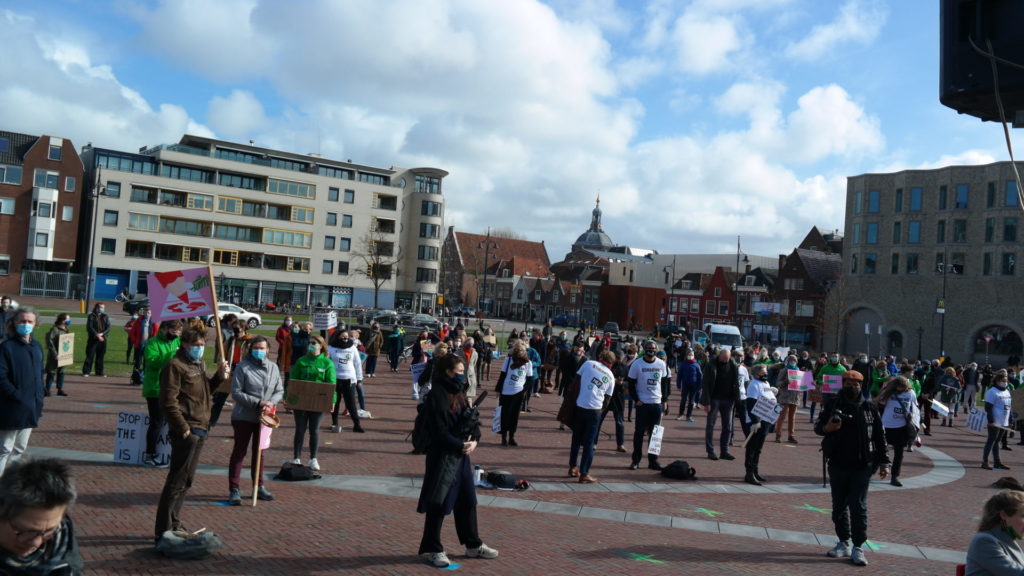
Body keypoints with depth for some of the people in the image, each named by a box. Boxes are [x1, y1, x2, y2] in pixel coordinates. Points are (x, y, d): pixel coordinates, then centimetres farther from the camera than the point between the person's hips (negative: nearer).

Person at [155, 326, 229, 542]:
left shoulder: (199, 364, 15)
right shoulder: (176, 365, -12)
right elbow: (168, 401, -17)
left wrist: (219, 377, 5)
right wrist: (183, 428, -18)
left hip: (199, 430, 9)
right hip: (186, 432, -9)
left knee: (185, 481, 16)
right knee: (177, 481, -4)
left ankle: (173, 525, 27)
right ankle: (163, 531, 3)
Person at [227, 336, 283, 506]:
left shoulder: (273, 367, 3)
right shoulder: (242, 367, -11)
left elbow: (279, 391, 6)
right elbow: (236, 393, -14)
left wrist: (271, 403, -15)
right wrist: (258, 403, -21)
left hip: (264, 417, 5)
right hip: (243, 417, -5)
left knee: (259, 452, 16)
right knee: (239, 452, 0)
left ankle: (259, 487, 27)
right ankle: (234, 490, 5)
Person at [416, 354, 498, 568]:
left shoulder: (459, 393, 10)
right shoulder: (436, 396, -16)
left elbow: (473, 420, 9)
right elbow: (439, 431, -19)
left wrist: (474, 440, -9)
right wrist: (461, 445, -16)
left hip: (462, 455, 8)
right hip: (442, 456, -8)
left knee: (467, 500, 15)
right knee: (439, 503, 1)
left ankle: (473, 545, 28)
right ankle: (431, 549, 15)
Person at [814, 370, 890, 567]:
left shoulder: (869, 409, 3)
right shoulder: (832, 405, 3)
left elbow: (880, 436, 8)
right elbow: (817, 426, 1)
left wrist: (884, 462, 4)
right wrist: (826, 427, -23)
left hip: (862, 466, -1)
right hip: (837, 464, 1)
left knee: (858, 507, -2)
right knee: (839, 506, 10)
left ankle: (858, 547, 6)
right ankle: (843, 543, 23)